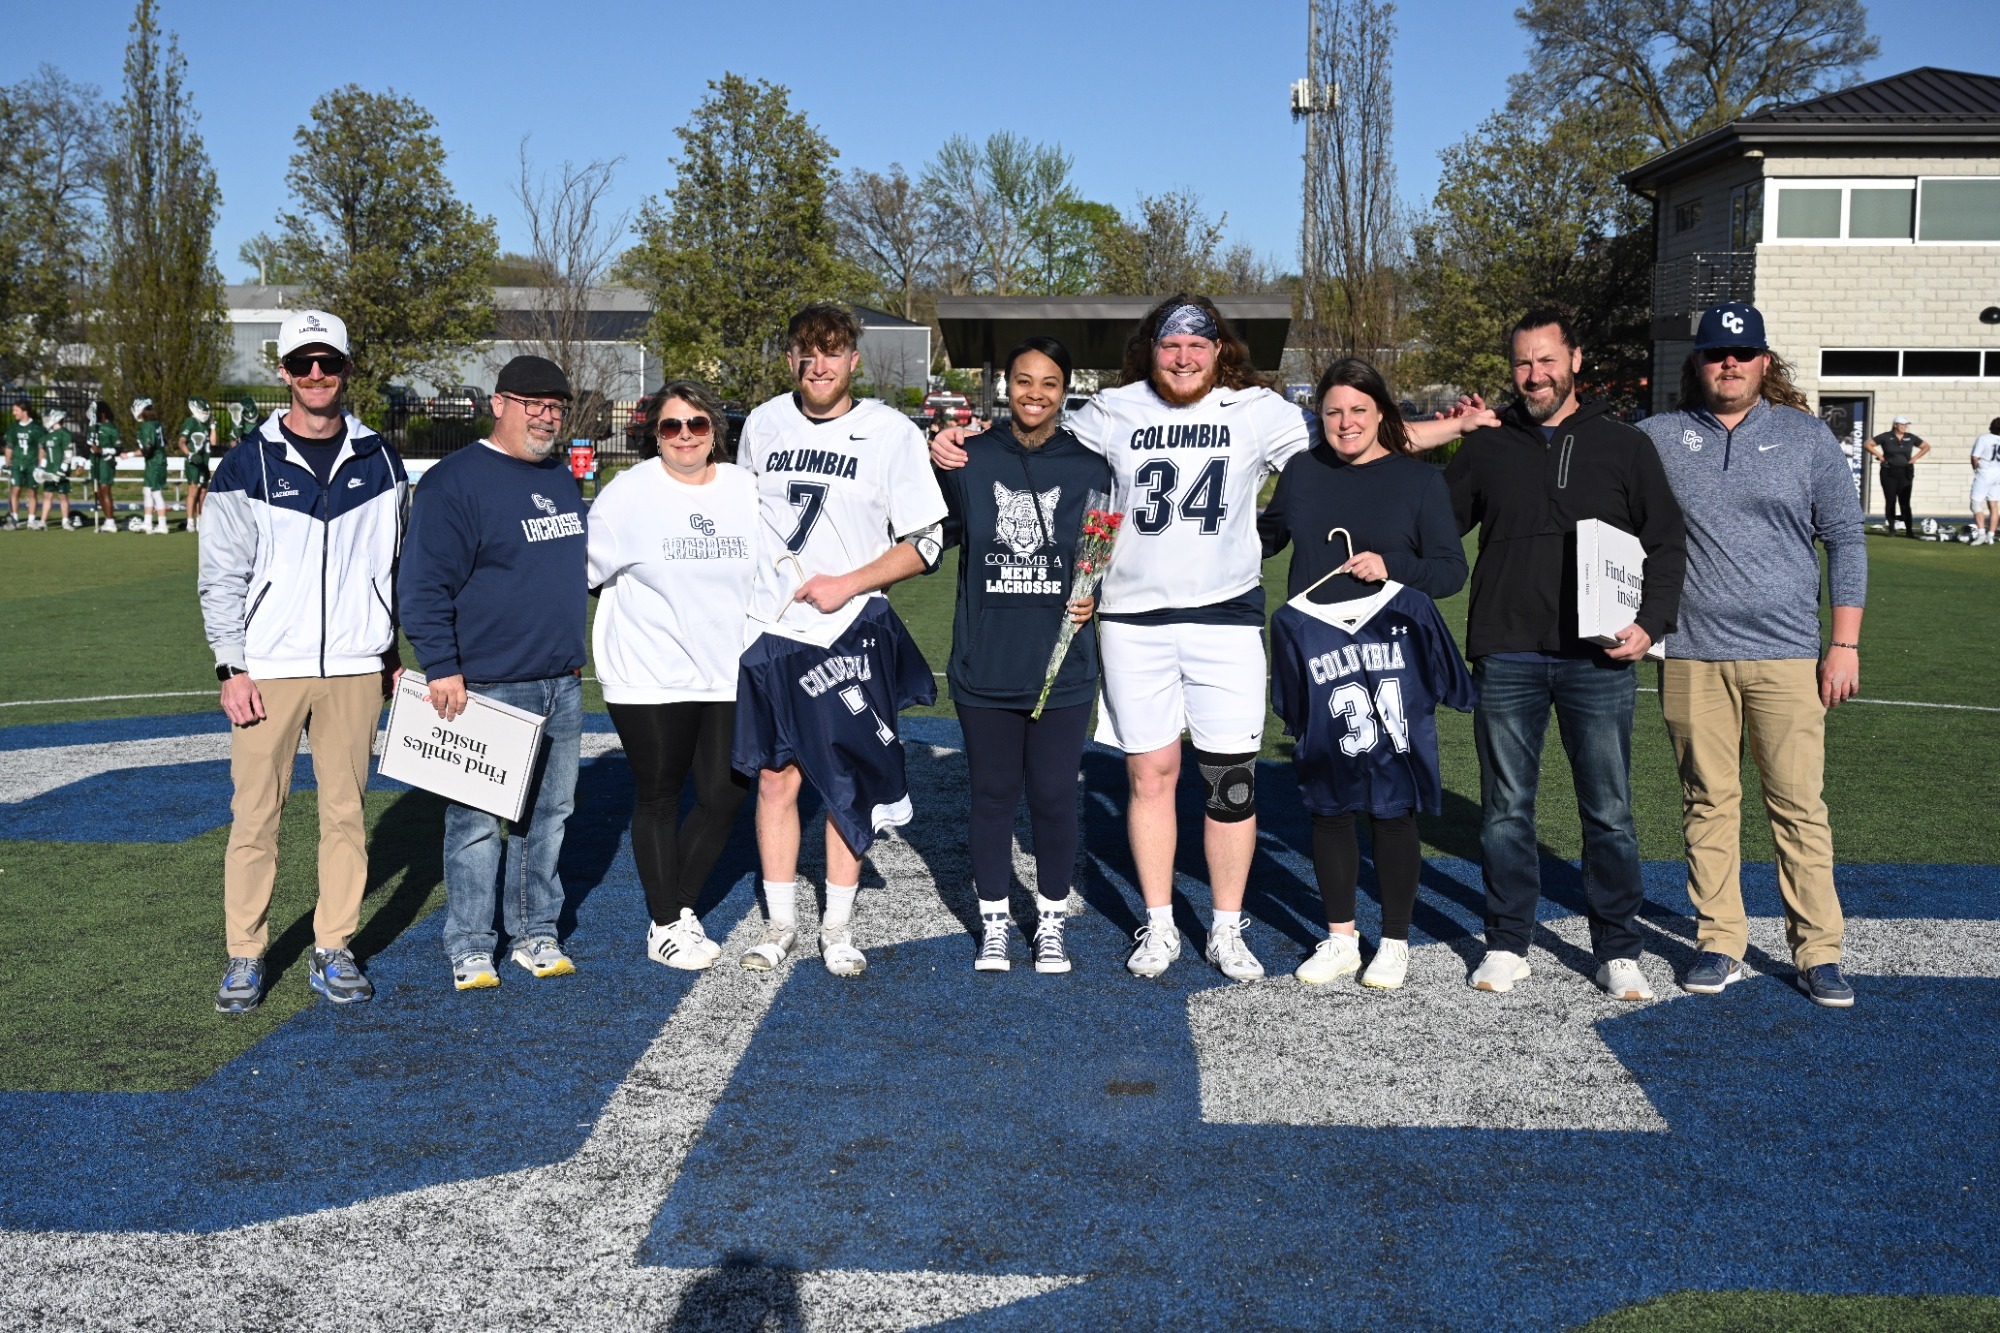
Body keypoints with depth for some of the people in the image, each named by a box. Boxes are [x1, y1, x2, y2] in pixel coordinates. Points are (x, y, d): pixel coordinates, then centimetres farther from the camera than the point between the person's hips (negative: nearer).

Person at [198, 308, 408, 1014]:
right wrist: (231, 668, -5)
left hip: (354, 668, 2)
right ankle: (245, 957, 12)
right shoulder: (248, 466, 0)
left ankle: (333, 952, 16)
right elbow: (222, 576, 1)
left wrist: (392, 651, 12)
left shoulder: (380, 463, 7)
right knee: (255, 813, 0)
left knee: (345, 812, 6)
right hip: (267, 668, -2)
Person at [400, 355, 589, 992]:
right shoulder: (454, 481, -9)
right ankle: (469, 947, 10)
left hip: (562, 685, 7)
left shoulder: (563, 478, 14)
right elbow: (423, 585, -13)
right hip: (486, 687, -7)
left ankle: (536, 932, 24)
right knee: (477, 822, -1)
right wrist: (441, 667, -18)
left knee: (549, 815, 12)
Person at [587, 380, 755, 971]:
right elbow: (586, 570, -2)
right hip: (650, 679, -4)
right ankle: (665, 927, 20)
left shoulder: (746, 490, 5)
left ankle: (684, 907, 25)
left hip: (729, 677, 4)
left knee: (724, 797, 4)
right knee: (658, 800, 8)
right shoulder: (629, 493, -6)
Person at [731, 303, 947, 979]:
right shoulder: (763, 423, 6)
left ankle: (838, 927, 18)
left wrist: (847, 584, -13)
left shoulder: (892, 432, -5)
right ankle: (780, 923, 20)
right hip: (769, 631, 3)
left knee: (848, 783, 4)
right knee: (775, 778, 6)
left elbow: (926, 543, -4)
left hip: (852, 632, -2)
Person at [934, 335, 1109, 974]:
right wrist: (932, 468, -9)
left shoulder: (1089, 467, 3)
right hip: (984, 665, 0)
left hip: (1061, 666, 0)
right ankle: (994, 921, 25)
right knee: (992, 795, 10)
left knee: (1054, 796, 6)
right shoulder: (970, 459, 2)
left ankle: (1051, 922, 24)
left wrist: (1094, 597, -8)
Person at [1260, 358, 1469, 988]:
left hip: (1391, 665, -3)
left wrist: (1391, 567, -18)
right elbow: (1264, 537, 26)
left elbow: (1452, 570, -4)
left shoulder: (1420, 479, 0)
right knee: (1327, 802, 9)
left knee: (1391, 805, 2)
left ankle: (1395, 943, 17)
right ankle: (1340, 940, 22)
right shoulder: (1302, 472, 9)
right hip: (1316, 666, 3)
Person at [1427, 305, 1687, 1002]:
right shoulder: (1487, 447, 11)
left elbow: (1667, 544, 8)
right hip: (1505, 656, 1)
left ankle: (1618, 951, 16)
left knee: (1609, 812, 4)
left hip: (1599, 659, -1)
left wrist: (1651, 622, -5)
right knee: (1506, 808, 7)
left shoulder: (1625, 446, 7)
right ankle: (1507, 944, 18)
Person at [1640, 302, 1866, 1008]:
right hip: (1692, 656, 1)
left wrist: (1845, 644, 2)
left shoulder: (1807, 436, 7)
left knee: (1800, 804, -1)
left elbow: (1846, 540, 7)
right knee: (1708, 803, 6)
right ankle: (1719, 942, 16)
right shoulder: (1657, 437, 7)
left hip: (1786, 656, -1)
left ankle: (1818, 952, 9)